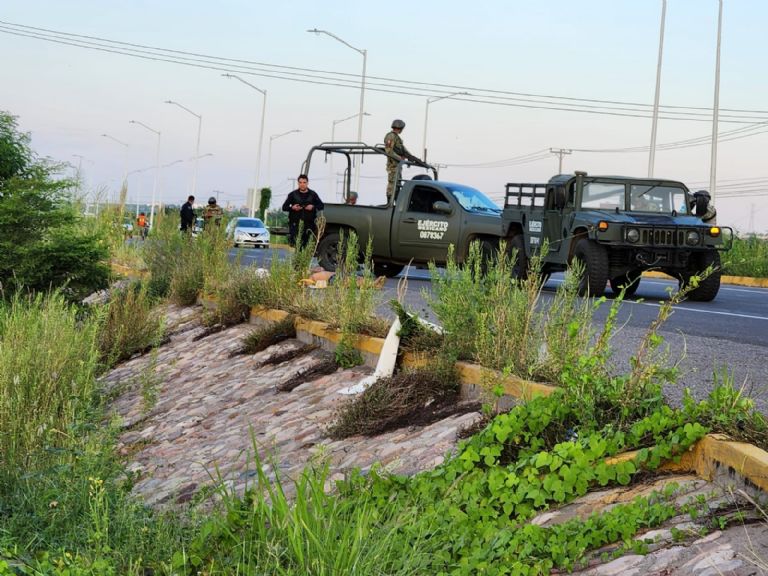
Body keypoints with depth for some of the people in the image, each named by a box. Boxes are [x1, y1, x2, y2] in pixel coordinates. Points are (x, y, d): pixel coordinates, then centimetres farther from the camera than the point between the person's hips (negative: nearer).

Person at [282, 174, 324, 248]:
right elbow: (284, 207, 9)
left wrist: (313, 207, -8)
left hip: (309, 225, 1)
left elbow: (321, 206, 11)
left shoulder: (313, 194, 10)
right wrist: (292, 208, -11)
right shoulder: (293, 194, 8)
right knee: (297, 245, -7)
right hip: (295, 224, -1)